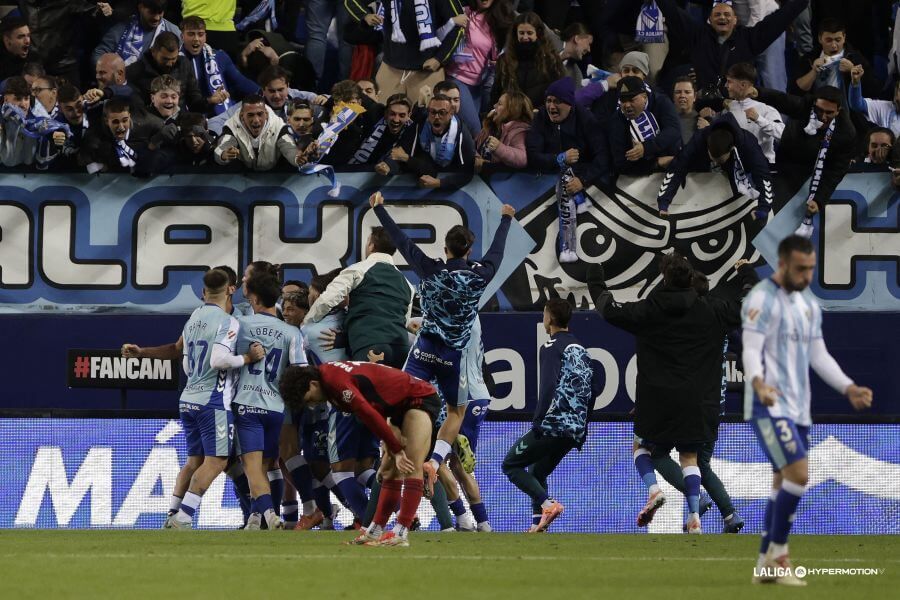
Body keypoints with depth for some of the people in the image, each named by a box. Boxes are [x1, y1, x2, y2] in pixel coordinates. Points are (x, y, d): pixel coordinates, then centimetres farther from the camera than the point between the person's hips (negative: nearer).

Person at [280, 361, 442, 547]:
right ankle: (374, 532, 14)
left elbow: (370, 416, -25)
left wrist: (396, 449, -16)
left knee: (411, 467, -19)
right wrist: (394, 449, -3)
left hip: (420, 397, -11)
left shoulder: (335, 381, -25)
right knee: (390, 470, 11)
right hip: (401, 405, 11)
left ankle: (401, 535, -27)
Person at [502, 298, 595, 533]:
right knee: (537, 473, 20)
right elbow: (590, 393, 20)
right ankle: (538, 525, 7)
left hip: (552, 425, -8)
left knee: (511, 465, 2)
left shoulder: (551, 348, -7)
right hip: (575, 431, 8)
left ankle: (548, 504, -16)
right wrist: (581, 430, 26)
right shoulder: (581, 350, 18)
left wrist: (538, 423, -16)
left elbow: (548, 388, -18)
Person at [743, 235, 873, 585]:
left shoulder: (809, 305, 16)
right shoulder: (762, 300, -10)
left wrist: (849, 388, 9)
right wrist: (758, 383, -38)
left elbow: (819, 356, 20)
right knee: (798, 474, -19)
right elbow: (751, 350, -19)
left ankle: (766, 565, 14)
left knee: (784, 483, 9)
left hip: (798, 409, 9)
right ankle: (777, 554, -9)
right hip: (770, 407, -9)